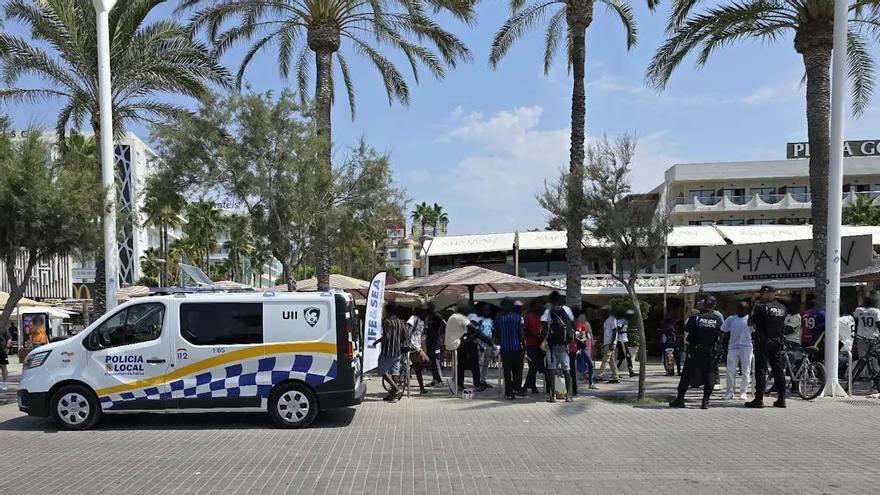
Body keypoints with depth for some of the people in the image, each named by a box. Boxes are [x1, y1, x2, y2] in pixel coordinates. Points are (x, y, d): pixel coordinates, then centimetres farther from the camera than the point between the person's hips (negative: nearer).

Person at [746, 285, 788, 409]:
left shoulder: (761, 307, -12)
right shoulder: (782, 308, 7)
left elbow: (750, 322, -4)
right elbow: (783, 325, 15)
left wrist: (754, 308, 8)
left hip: (762, 342, -6)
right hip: (777, 342, 6)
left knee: (761, 370, -3)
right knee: (778, 370, 10)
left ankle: (759, 399, -3)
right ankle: (781, 399, 14)